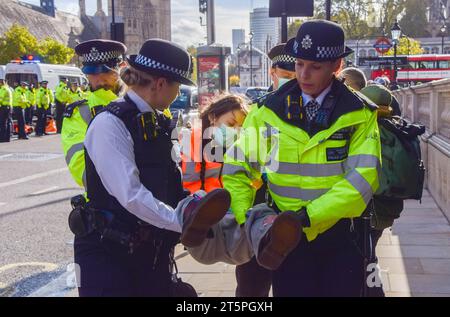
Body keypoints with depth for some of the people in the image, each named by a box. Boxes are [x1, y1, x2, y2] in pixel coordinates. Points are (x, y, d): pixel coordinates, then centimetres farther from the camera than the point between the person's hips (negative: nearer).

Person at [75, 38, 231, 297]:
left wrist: (190, 206, -4)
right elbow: (131, 195, -24)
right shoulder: (110, 124, -16)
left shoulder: (158, 123, 9)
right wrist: (183, 221, -23)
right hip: (109, 254, -7)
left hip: (153, 251, 8)